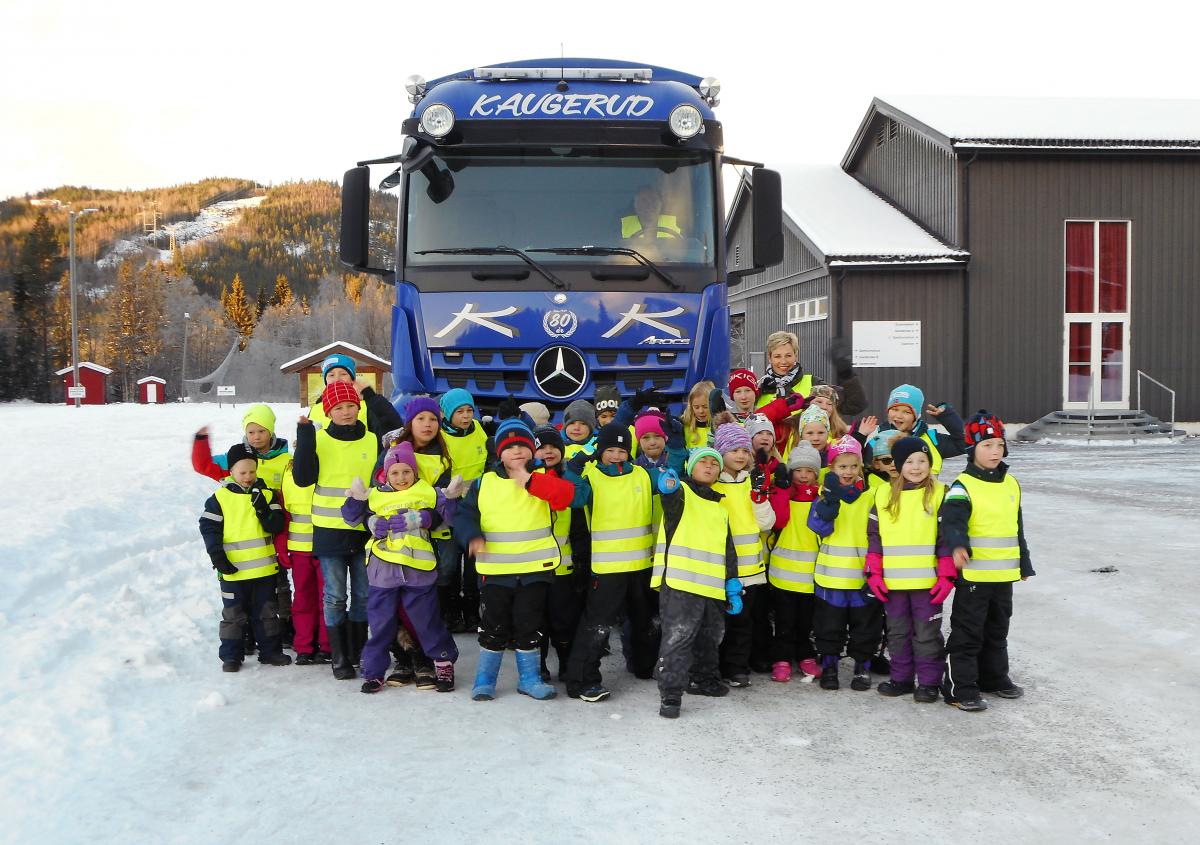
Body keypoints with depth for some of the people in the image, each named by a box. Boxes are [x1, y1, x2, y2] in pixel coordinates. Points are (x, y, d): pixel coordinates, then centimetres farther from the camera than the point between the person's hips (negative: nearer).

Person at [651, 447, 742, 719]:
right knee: (678, 636, -11)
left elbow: (728, 550, 22)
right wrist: (668, 486, -51)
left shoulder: (720, 507, 21)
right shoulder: (680, 492, 1)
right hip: (680, 582, -7)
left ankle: (704, 679, 38)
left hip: (712, 585, 7)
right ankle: (670, 694, -7)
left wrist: (733, 588, 15)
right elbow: (671, 497, -26)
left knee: (710, 637, 20)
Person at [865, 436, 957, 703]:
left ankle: (928, 682, 16)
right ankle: (901, 678, 26)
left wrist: (946, 577, -8)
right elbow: (874, 536, 7)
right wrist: (874, 573, 2)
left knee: (926, 633, 4)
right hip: (892, 580, 3)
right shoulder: (884, 494, 5)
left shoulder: (939, 494, -3)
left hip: (928, 581, -3)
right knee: (897, 632, 13)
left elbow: (946, 538, -3)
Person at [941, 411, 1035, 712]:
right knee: (967, 632, -1)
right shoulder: (962, 486, -12)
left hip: (1004, 574, 7)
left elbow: (1017, 527, 19)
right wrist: (958, 547, -47)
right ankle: (960, 688, 5)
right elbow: (952, 520, -27)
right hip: (973, 573, -7)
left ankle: (994, 677, 35)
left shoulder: (1011, 484, 10)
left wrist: (1024, 564, 21)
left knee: (997, 629, 20)